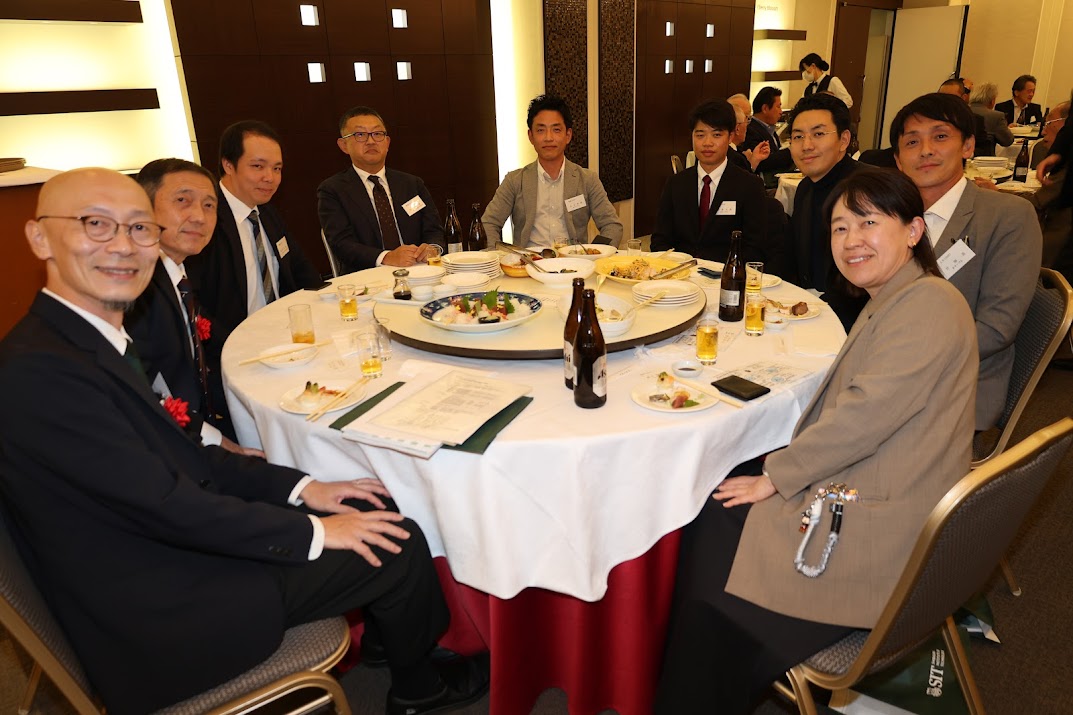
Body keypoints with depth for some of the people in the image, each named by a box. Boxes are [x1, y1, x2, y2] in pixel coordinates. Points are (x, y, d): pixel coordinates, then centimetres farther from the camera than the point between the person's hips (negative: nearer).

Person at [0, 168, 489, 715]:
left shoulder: (92, 340, 4)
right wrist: (314, 531, -15)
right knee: (399, 543, -2)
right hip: (162, 616, -8)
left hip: (171, 547, 9)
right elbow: (167, 504, -24)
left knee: (376, 509, 10)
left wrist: (302, 487, 0)